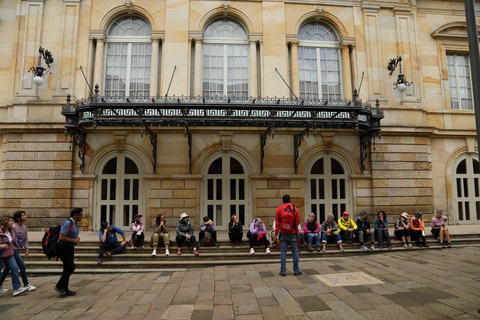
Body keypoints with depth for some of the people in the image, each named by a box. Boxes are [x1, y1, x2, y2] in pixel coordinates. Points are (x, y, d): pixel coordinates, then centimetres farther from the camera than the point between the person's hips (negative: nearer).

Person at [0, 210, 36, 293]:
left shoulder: (24, 227, 8)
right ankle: (26, 284, 1)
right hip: (13, 250, -8)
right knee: (22, 265, -8)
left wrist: (27, 249, 4)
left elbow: (25, 239, 11)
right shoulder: (13, 227, -16)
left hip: (17, 250, 8)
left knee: (8, 268, 14)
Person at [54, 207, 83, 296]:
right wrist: (74, 240, -16)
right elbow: (61, 238, -24)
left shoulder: (74, 224, 13)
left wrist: (77, 239, -1)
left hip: (69, 248, 10)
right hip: (63, 248, -10)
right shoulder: (68, 223, -18)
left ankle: (65, 289, 19)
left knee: (68, 268, 11)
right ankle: (59, 286, 2)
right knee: (70, 267, -13)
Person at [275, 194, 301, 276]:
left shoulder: (279, 209, -3)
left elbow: (277, 222, 1)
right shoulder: (294, 208, -3)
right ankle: (296, 270, 15)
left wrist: (276, 232, 11)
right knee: (295, 252, 9)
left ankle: (283, 271, 7)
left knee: (283, 252, 5)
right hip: (292, 234, 0)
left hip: (283, 233, 0)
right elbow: (298, 221, 2)